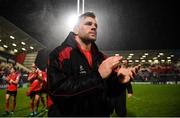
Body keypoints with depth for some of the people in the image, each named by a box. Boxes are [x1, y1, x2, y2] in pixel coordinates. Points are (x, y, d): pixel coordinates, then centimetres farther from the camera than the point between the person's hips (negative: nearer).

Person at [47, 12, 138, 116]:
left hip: (101, 113, 6)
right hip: (69, 113, -5)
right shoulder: (61, 53, -14)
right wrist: (98, 76, -28)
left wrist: (118, 79, -13)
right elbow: (58, 89, -28)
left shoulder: (101, 57, 4)